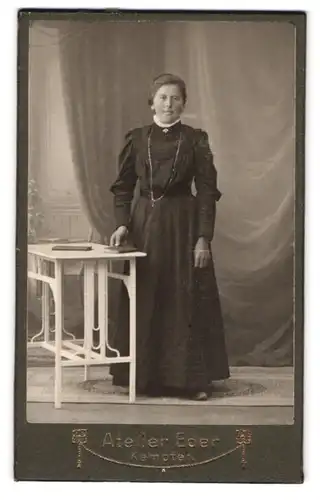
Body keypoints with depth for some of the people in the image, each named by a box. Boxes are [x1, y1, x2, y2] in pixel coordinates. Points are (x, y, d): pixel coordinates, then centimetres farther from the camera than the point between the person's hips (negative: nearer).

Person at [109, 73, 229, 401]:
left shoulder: (195, 140, 0)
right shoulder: (136, 139, 5)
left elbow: (207, 192, -3)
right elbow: (122, 188, 9)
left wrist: (203, 237, -10)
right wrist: (123, 224, -6)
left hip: (184, 225, -2)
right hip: (145, 225, 2)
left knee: (188, 300, -2)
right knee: (145, 301, 4)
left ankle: (192, 377, 6)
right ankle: (147, 377, 14)